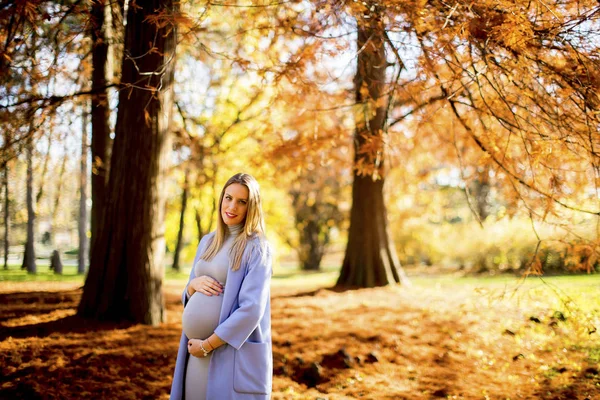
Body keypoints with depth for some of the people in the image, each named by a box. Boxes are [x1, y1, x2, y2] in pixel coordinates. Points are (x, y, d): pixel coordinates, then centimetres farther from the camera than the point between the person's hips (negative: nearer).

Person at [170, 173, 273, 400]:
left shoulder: (257, 248, -8)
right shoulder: (207, 242, 11)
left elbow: (252, 309, -16)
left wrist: (207, 345, -14)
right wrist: (194, 285, -6)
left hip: (234, 354, -6)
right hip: (197, 351, 6)